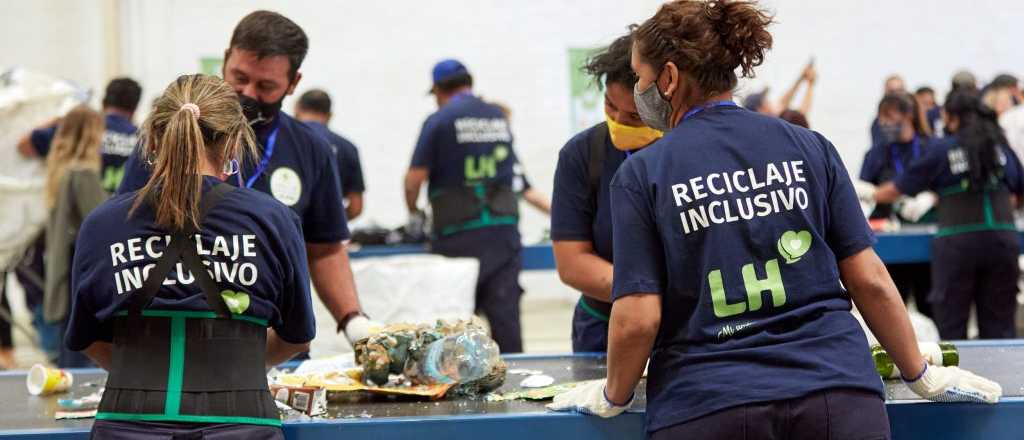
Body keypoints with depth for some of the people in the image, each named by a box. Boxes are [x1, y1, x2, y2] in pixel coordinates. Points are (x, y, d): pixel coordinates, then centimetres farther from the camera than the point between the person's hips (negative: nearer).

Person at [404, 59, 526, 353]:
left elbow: (414, 178, -9)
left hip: (459, 233, -4)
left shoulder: (439, 121, -5)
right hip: (504, 227, 4)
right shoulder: (499, 117, 10)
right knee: (505, 312, 2)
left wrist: (413, 212, 10)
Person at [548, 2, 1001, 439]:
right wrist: (922, 376, 16)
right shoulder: (810, 148, 6)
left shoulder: (642, 174, -1)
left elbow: (638, 320, -6)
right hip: (838, 396, 2)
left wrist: (612, 397, 11)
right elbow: (869, 280, 5)